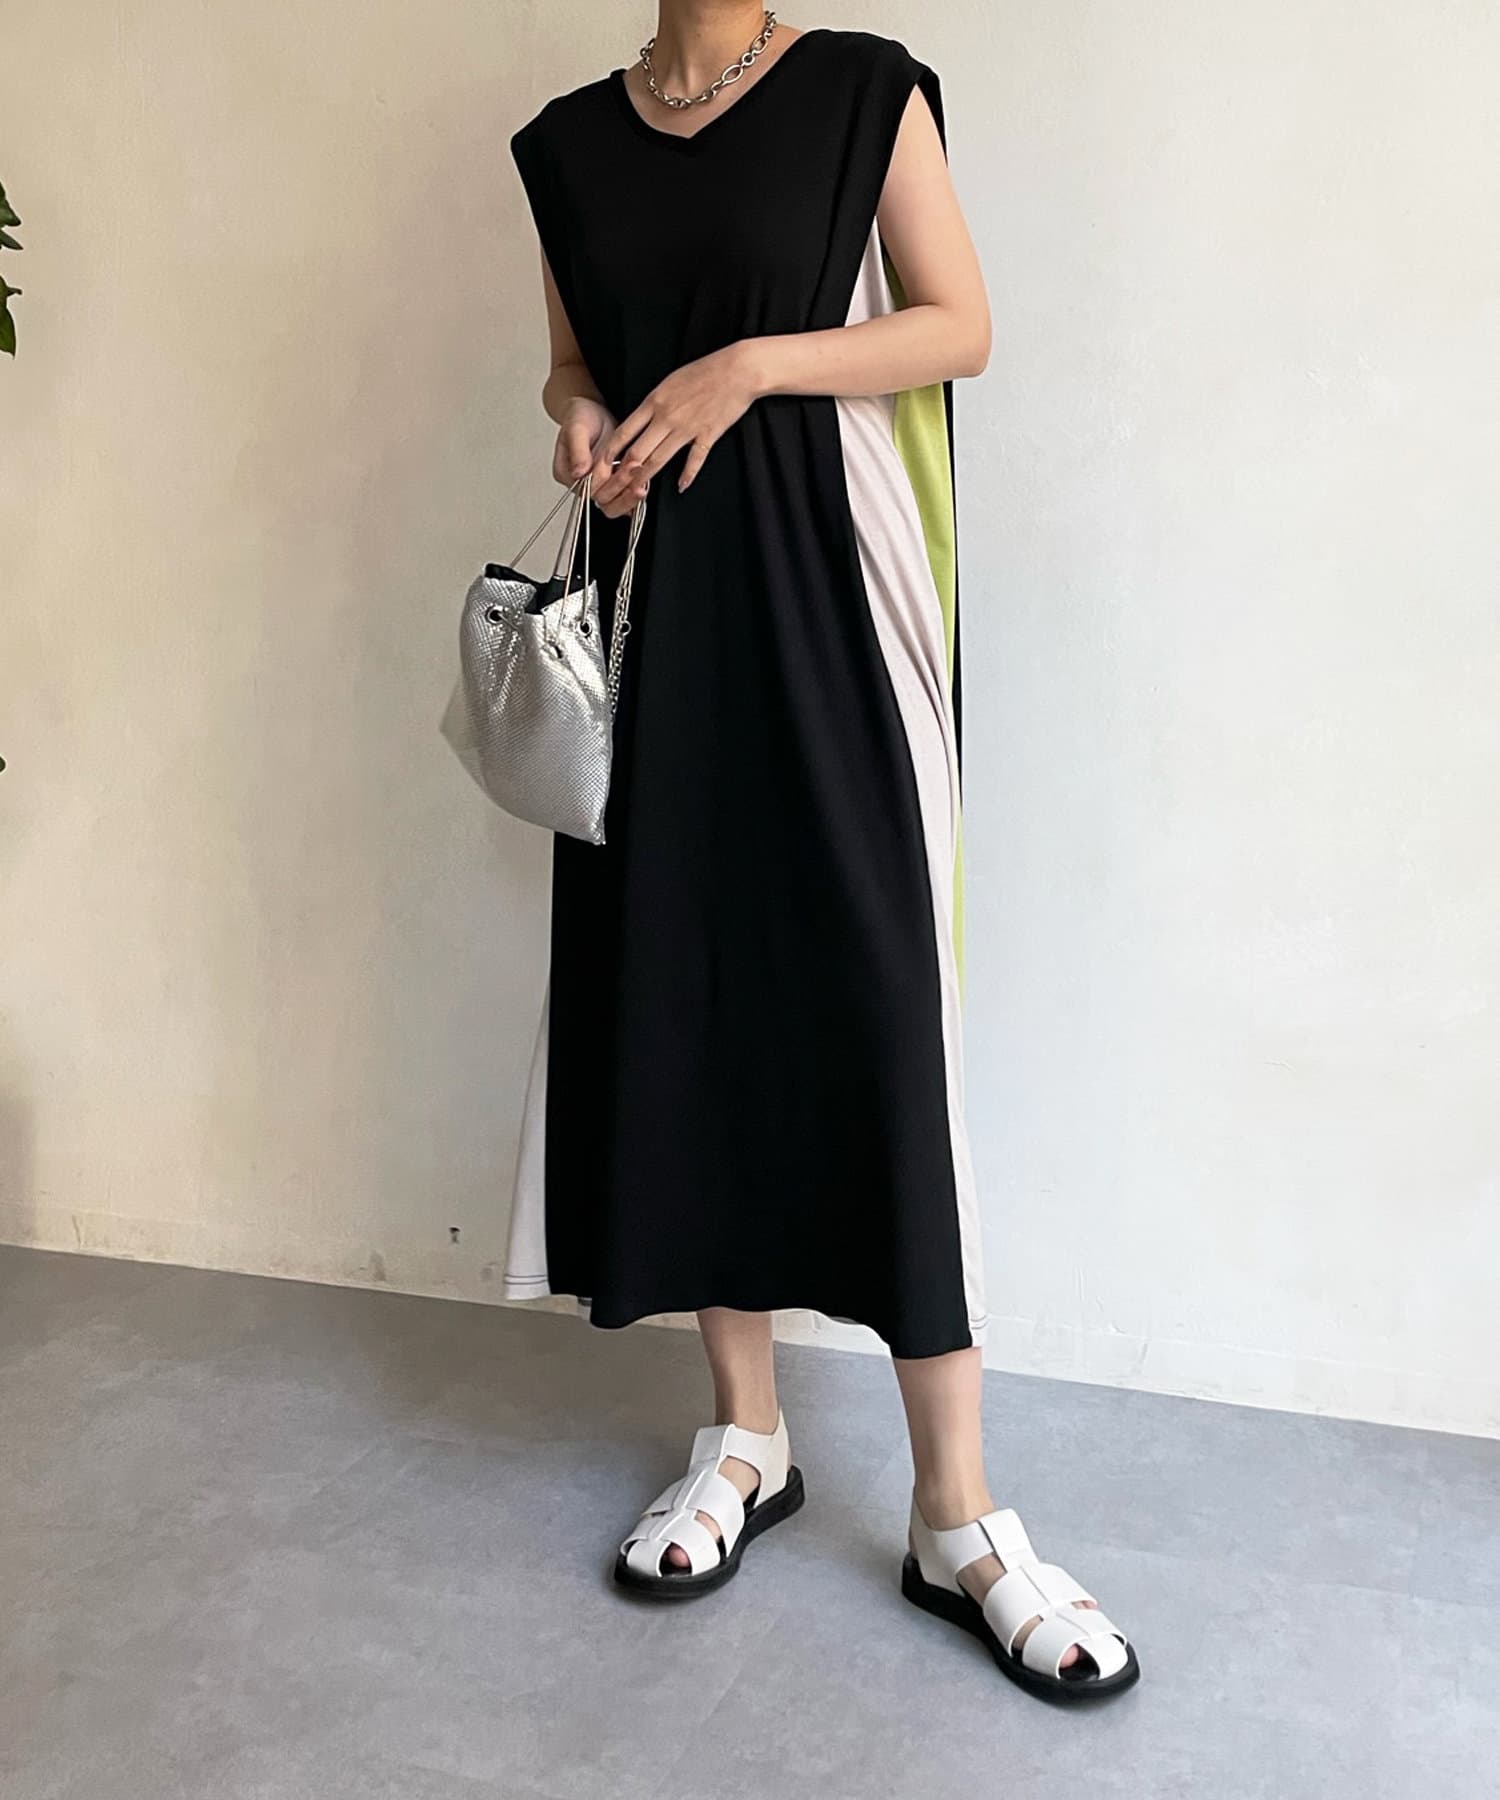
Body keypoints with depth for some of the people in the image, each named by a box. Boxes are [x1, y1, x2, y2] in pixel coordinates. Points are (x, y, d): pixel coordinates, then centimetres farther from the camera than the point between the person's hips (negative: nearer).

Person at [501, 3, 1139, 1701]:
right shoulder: (570, 142, 14)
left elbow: (959, 325, 0)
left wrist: (751, 365, -13)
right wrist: (582, 420, -3)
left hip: (827, 586, -4)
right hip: (655, 590, 4)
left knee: (873, 1003, -9)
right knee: (681, 983, 3)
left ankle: (956, 1510, 0)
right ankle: (746, 1432, 18)